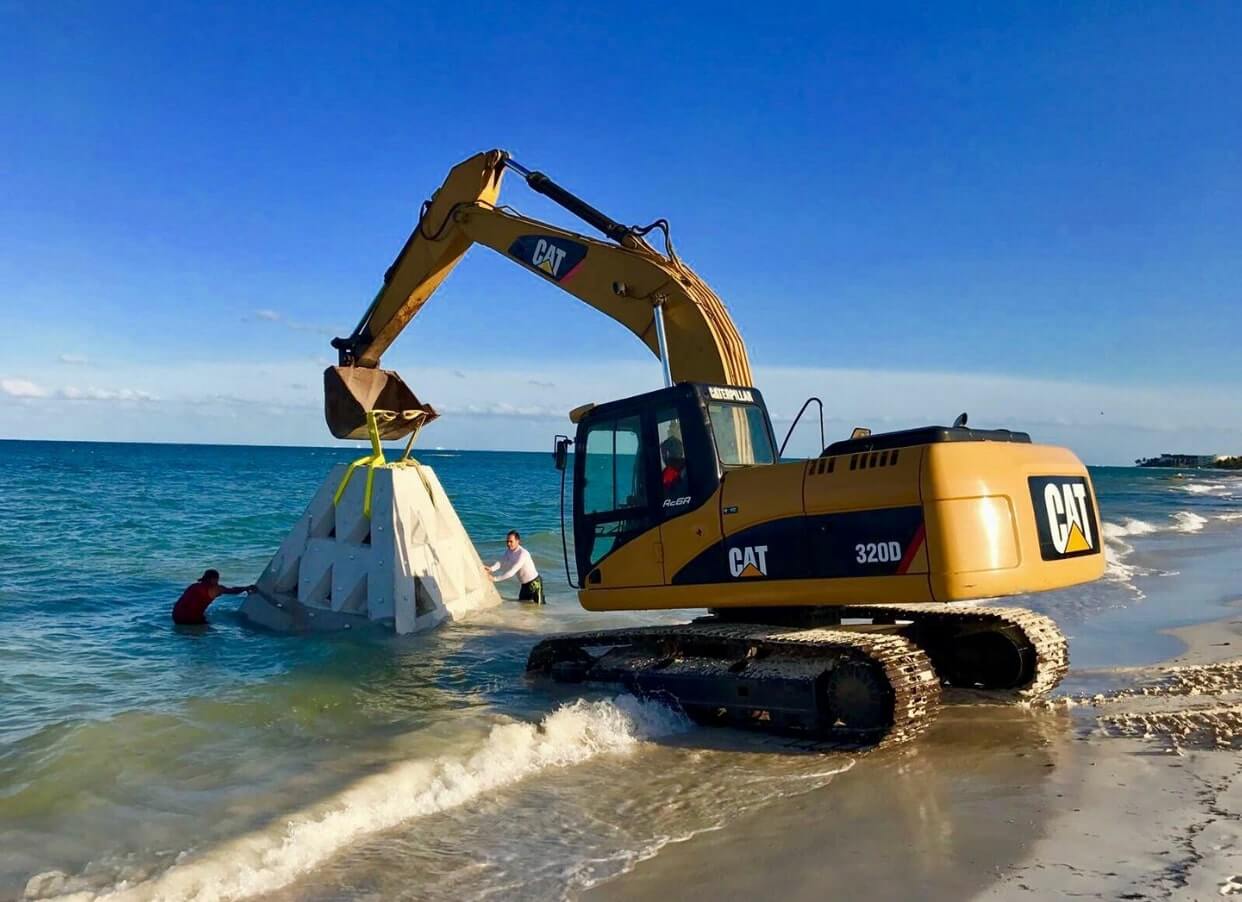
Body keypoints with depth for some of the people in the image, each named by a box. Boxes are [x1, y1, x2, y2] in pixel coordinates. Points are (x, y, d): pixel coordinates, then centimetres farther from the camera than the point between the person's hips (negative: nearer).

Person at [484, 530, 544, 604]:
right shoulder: (509, 552, -2)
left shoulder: (523, 554, -28)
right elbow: (500, 562, -16)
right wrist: (491, 568, -38)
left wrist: (495, 578, -36)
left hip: (534, 583, -8)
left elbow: (512, 572, -33)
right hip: (524, 584, 8)